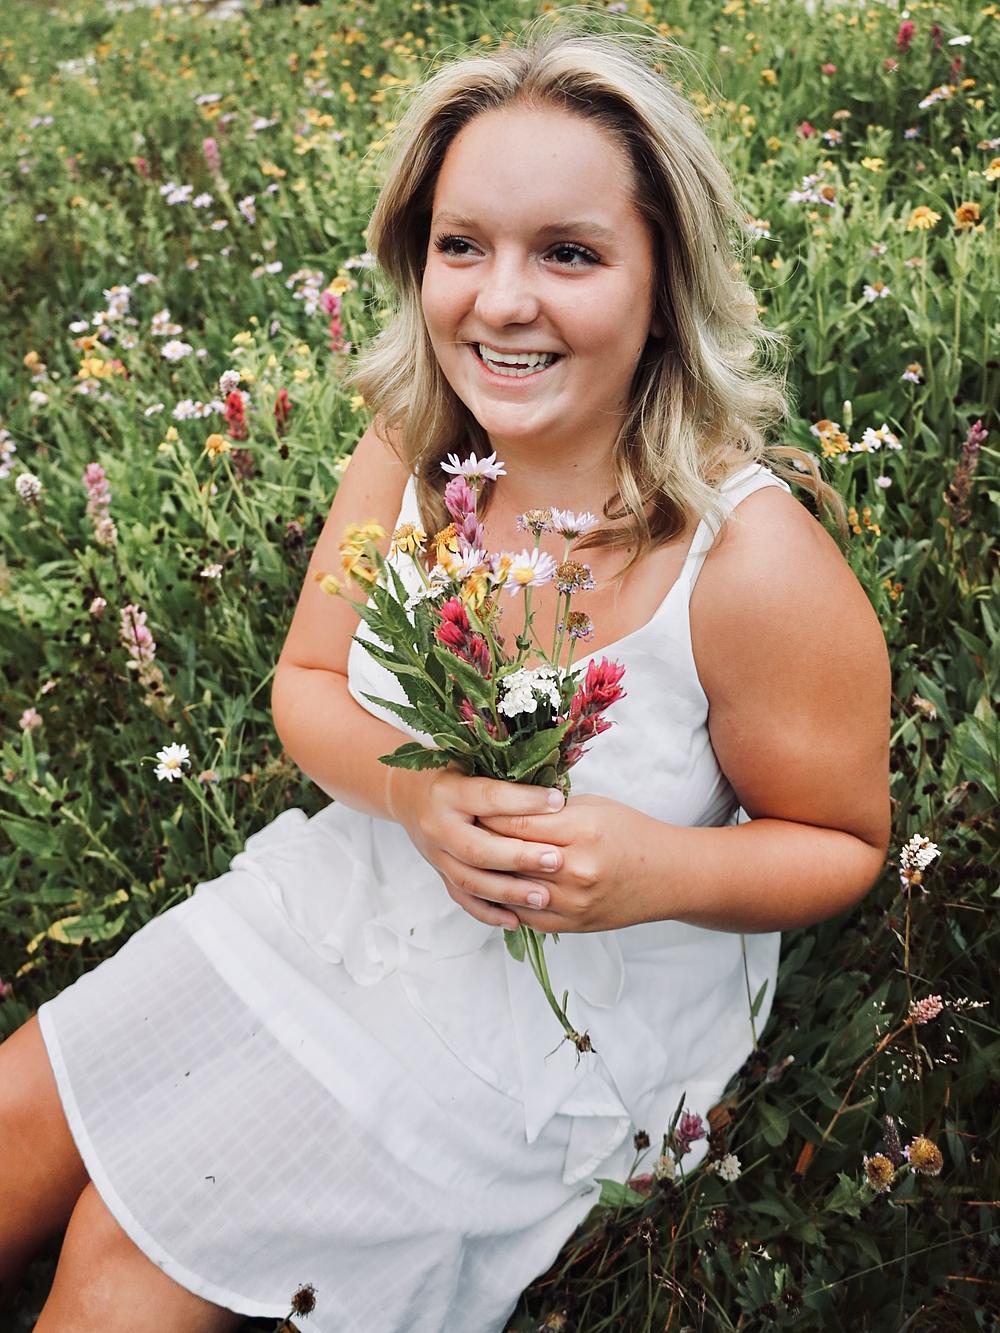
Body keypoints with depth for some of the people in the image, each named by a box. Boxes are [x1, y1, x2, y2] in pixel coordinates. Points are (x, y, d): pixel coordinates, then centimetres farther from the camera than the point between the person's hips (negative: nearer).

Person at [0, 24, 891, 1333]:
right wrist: (412, 786, -22)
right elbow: (307, 683, 0)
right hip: (344, 893, 5)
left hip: (561, 1005, -4)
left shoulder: (757, 561, -26)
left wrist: (658, 870, -30)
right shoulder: (407, 453, -11)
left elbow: (843, 844, -10)